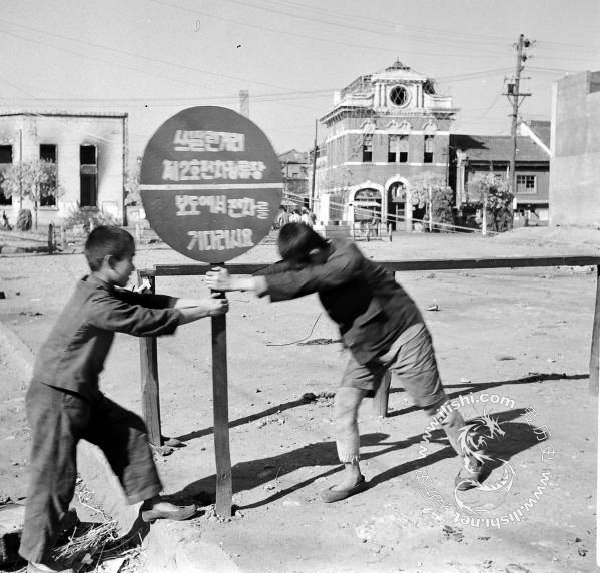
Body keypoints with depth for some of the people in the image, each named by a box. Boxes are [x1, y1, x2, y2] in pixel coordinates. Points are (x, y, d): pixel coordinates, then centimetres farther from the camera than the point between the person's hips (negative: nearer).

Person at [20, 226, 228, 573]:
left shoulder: (103, 292, 5)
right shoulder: (97, 304, -25)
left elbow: (146, 302, 6)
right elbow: (147, 321, -23)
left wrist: (198, 302, -4)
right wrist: (202, 312, -14)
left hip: (83, 393, 10)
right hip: (56, 399, -10)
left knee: (129, 430, 14)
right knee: (56, 475, -3)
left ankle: (150, 501, 26)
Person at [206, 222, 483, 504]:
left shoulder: (347, 262, -34)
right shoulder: (319, 261, -8)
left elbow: (301, 282, -44)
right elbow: (280, 272, -15)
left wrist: (241, 283, -47)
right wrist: (233, 279, -31)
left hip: (403, 338, -7)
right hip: (365, 345, 7)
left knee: (434, 403, 8)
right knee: (344, 404, -3)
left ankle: (470, 461, 29)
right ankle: (352, 475, 11)